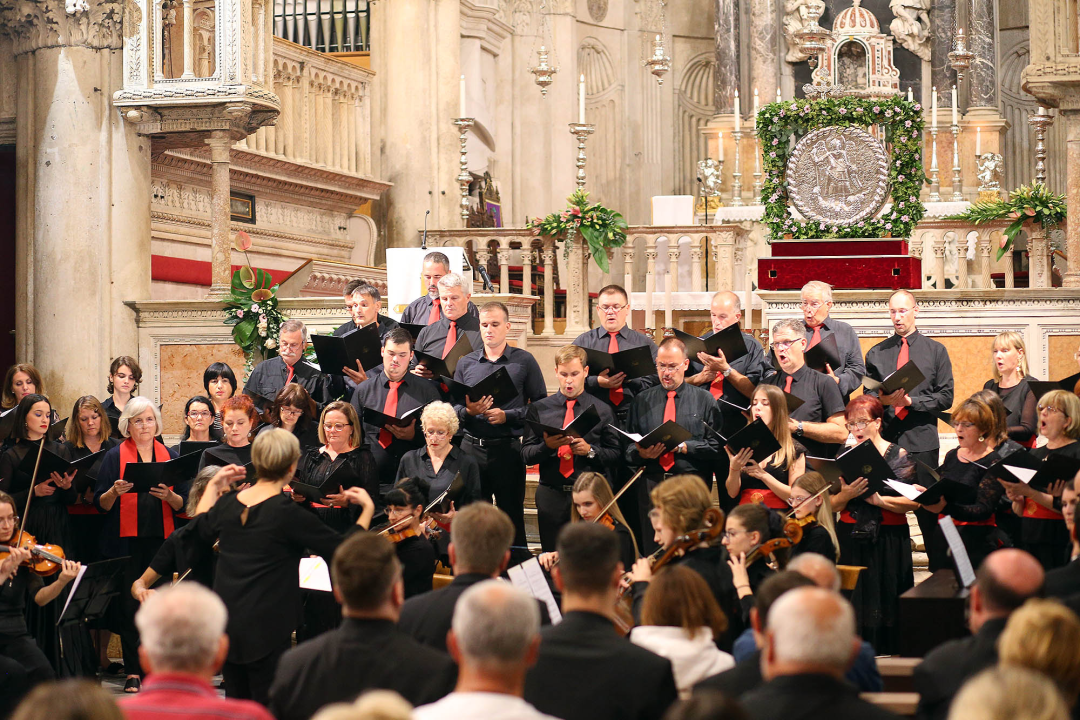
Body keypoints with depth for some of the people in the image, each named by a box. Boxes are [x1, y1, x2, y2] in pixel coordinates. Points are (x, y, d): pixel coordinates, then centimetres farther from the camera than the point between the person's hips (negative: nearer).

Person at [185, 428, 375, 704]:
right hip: (266, 630, -6)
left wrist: (214, 487, 22)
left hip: (227, 626, 6)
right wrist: (367, 509, 3)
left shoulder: (227, 504, 0)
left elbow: (198, 538, 20)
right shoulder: (288, 514, -17)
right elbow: (344, 550, -10)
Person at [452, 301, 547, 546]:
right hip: (471, 447, 3)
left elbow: (540, 404, -1)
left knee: (511, 515, 1)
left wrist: (507, 416, -13)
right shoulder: (465, 363, 12)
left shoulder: (524, 361, 3)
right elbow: (453, 407, 10)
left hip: (508, 449, -3)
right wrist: (468, 411, -12)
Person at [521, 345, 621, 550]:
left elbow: (616, 454, 6)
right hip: (551, 495, 1)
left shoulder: (602, 410, 7)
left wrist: (590, 450, -12)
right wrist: (547, 446, -15)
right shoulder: (539, 409, 9)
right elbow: (526, 454, 5)